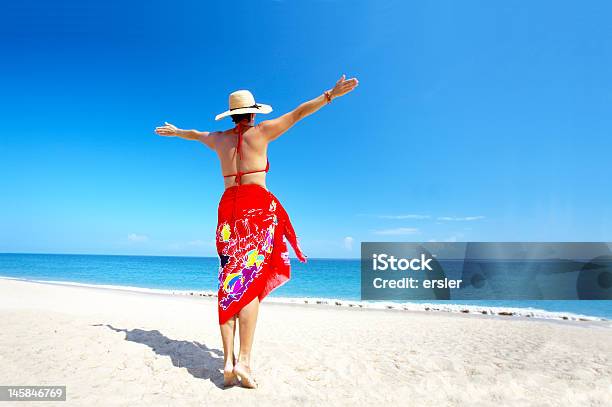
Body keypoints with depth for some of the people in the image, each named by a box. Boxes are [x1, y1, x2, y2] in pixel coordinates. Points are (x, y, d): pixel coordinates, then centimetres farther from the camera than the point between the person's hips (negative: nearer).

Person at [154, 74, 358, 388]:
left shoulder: (220, 139, 17)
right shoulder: (260, 132, 4)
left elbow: (194, 134, 37)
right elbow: (298, 114, 5)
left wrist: (173, 131, 57)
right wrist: (331, 94, 9)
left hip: (228, 206, 5)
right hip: (258, 206, -4)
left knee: (230, 283, 2)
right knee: (251, 281, -8)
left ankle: (228, 361, -2)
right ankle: (244, 360, -14)